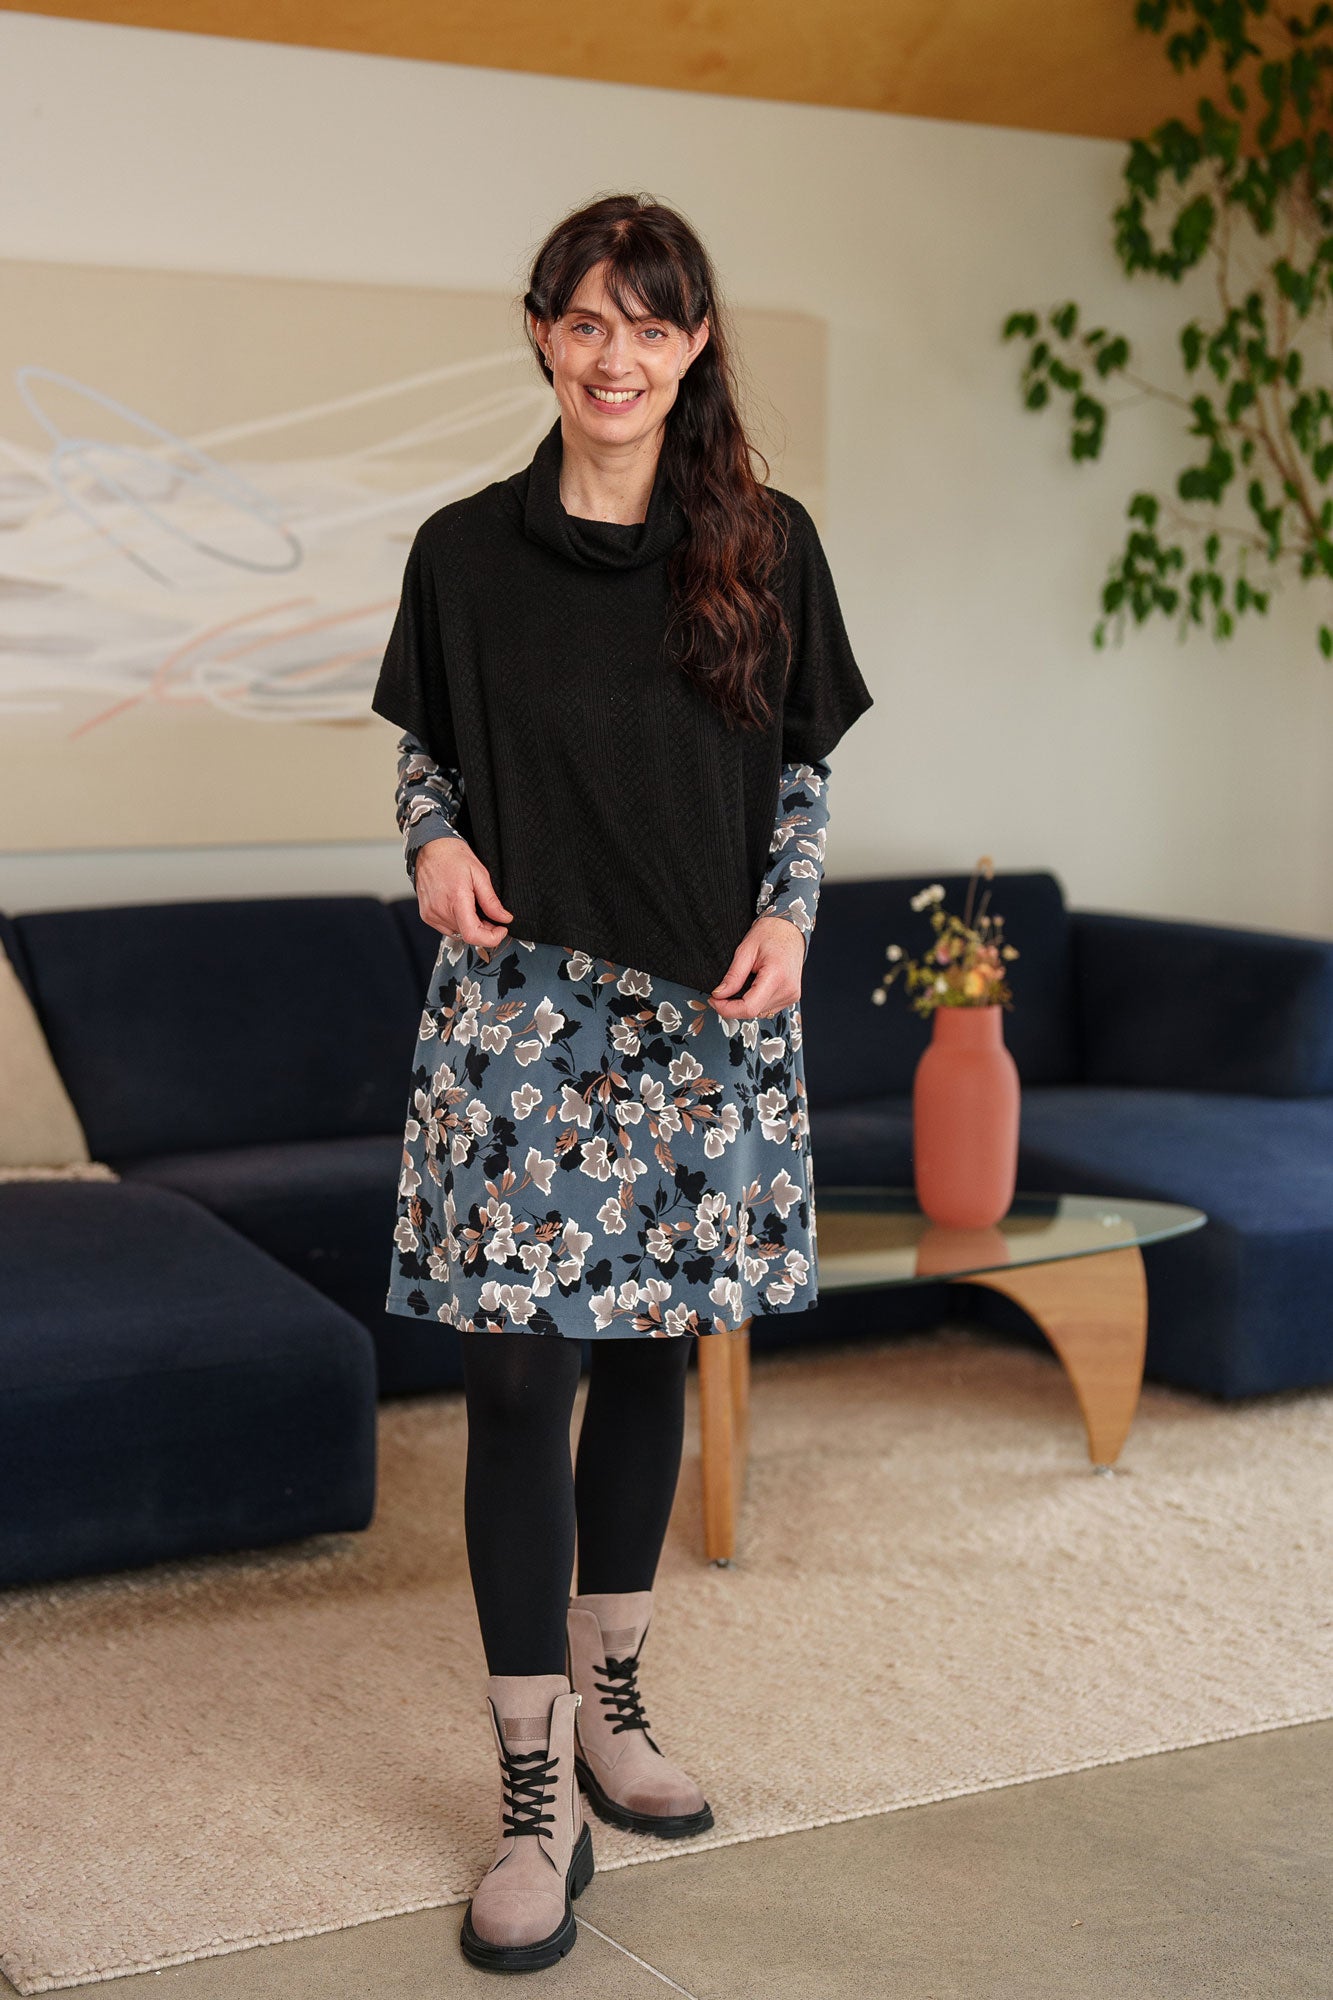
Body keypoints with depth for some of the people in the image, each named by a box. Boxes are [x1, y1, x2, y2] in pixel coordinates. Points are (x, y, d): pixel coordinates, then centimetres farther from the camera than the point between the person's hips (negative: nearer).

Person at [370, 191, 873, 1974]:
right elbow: (427, 755, 11)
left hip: (703, 1010, 2)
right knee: (519, 1375, -5)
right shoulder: (468, 551, 1)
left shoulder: (766, 544, 3)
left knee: (651, 1354, 12)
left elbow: (804, 771, 9)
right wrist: (437, 845, -9)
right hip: (521, 1003, -1)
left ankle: (606, 1699, 30)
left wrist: (786, 921, -7)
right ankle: (537, 1793, 4)